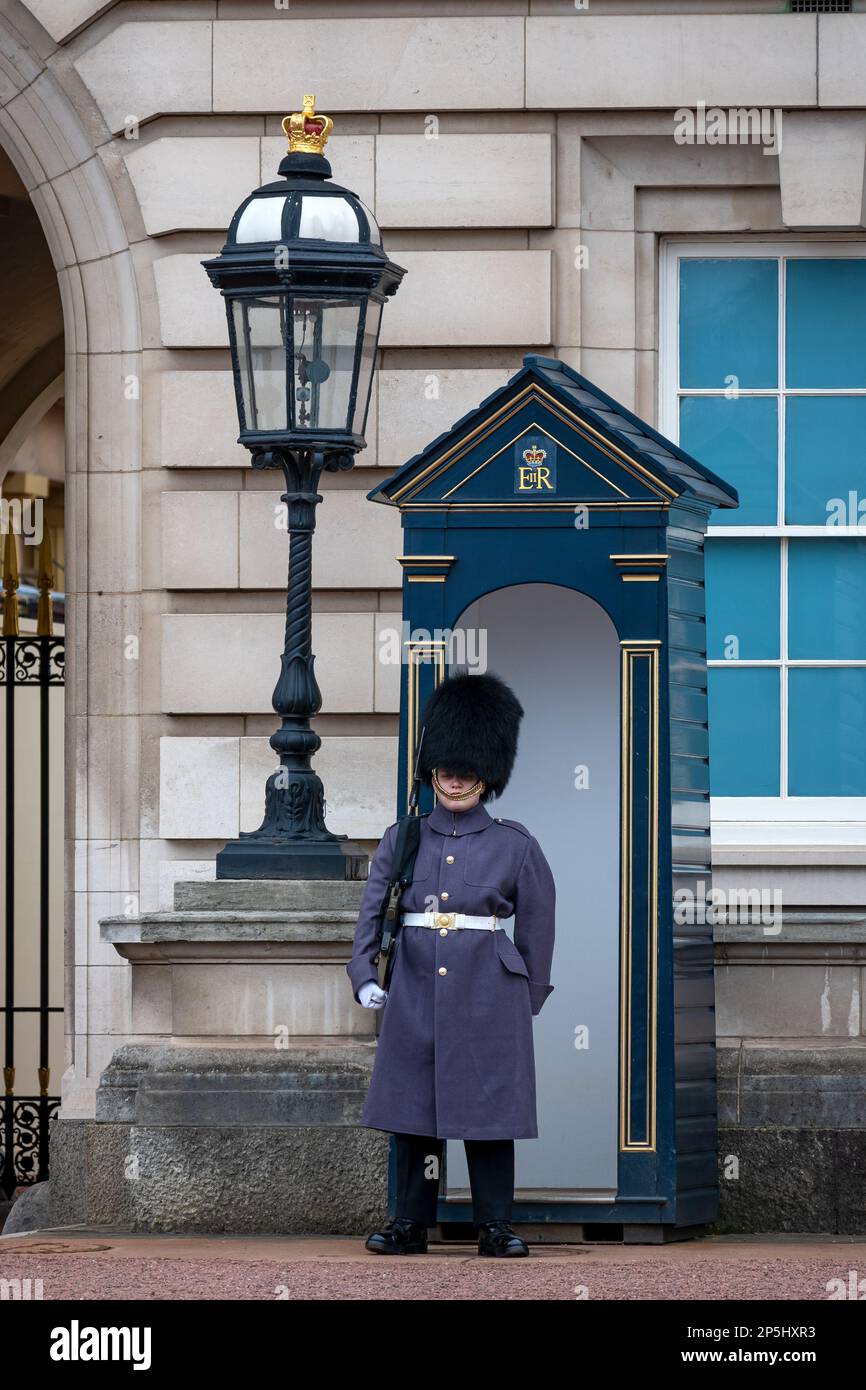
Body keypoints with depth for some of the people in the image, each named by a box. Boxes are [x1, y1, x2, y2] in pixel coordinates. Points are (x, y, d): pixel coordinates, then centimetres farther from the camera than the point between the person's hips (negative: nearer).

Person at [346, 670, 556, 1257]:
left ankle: (496, 1227, 5)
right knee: (414, 1103, 4)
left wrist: (530, 999, 7)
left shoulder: (515, 845, 1)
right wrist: (364, 977, -5)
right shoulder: (403, 839, 6)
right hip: (416, 989, 2)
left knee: (488, 1103, -1)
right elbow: (372, 910, 6)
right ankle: (411, 1225, 10)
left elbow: (537, 923, 6)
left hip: (487, 990, -2)